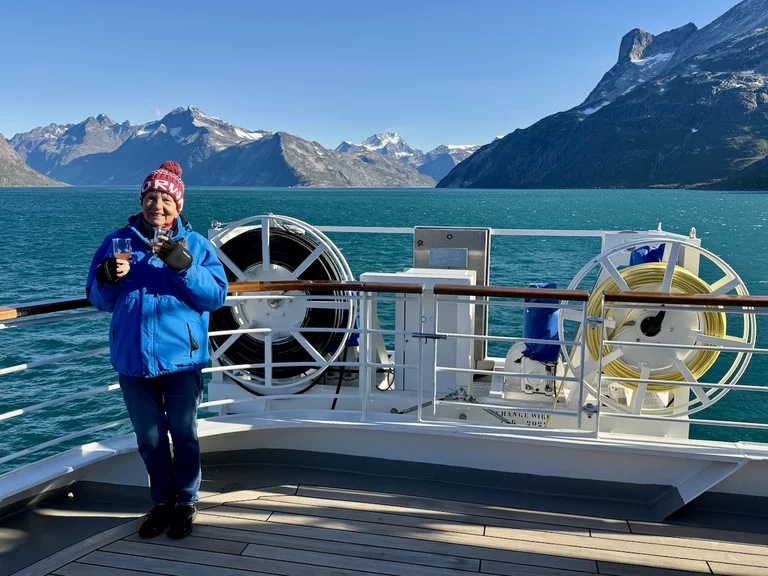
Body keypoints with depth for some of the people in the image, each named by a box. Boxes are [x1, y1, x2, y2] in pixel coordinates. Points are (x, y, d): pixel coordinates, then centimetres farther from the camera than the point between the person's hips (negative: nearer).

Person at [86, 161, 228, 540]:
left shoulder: (195, 245, 0)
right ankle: (162, 501, 33)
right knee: (150, 439, 15)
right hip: (133, 361, 2)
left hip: (181, 359, -2)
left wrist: (184, 267, -22)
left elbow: (216, 296, -9)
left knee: (183, 435, 10)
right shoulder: (118, 242, 5)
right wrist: (107, 278, -14)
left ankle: (186, 503, 28)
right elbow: (98, 300, 7)